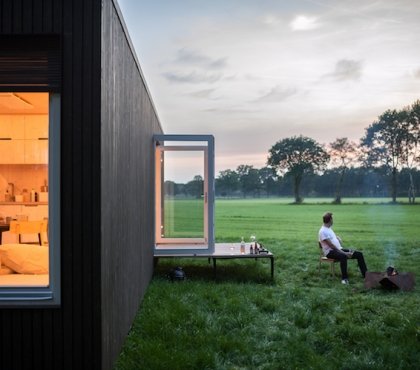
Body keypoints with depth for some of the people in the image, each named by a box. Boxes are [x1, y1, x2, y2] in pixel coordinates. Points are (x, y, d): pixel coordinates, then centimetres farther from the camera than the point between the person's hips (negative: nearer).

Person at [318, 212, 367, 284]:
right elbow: (331, 245, -19)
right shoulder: (323, 231, -13)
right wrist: (344, 252, -22)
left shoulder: (329, 229, 18)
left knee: (359, 254, -3)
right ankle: (344, 278, -35)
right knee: (343, 256, -41)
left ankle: (366, 274, 1)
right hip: (330, 251, -9)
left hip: (339, 249, 9)